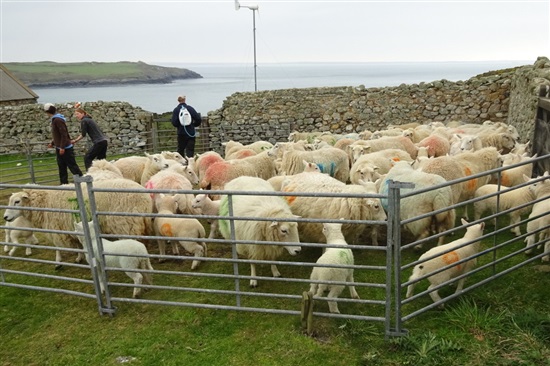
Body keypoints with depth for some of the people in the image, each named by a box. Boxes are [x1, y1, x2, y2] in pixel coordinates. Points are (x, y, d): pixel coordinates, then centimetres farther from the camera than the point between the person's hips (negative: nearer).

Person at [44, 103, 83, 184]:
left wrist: (62, 147, -24)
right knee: (62, 168, 12)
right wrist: (52, 143, 24)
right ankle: (64, 183, 17)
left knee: (72, 166, -6)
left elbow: (64, 134, -22)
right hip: (59, 148, 10)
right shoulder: (54, 119, 13)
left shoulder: (58, 120, -17)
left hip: (66, 148, -10)